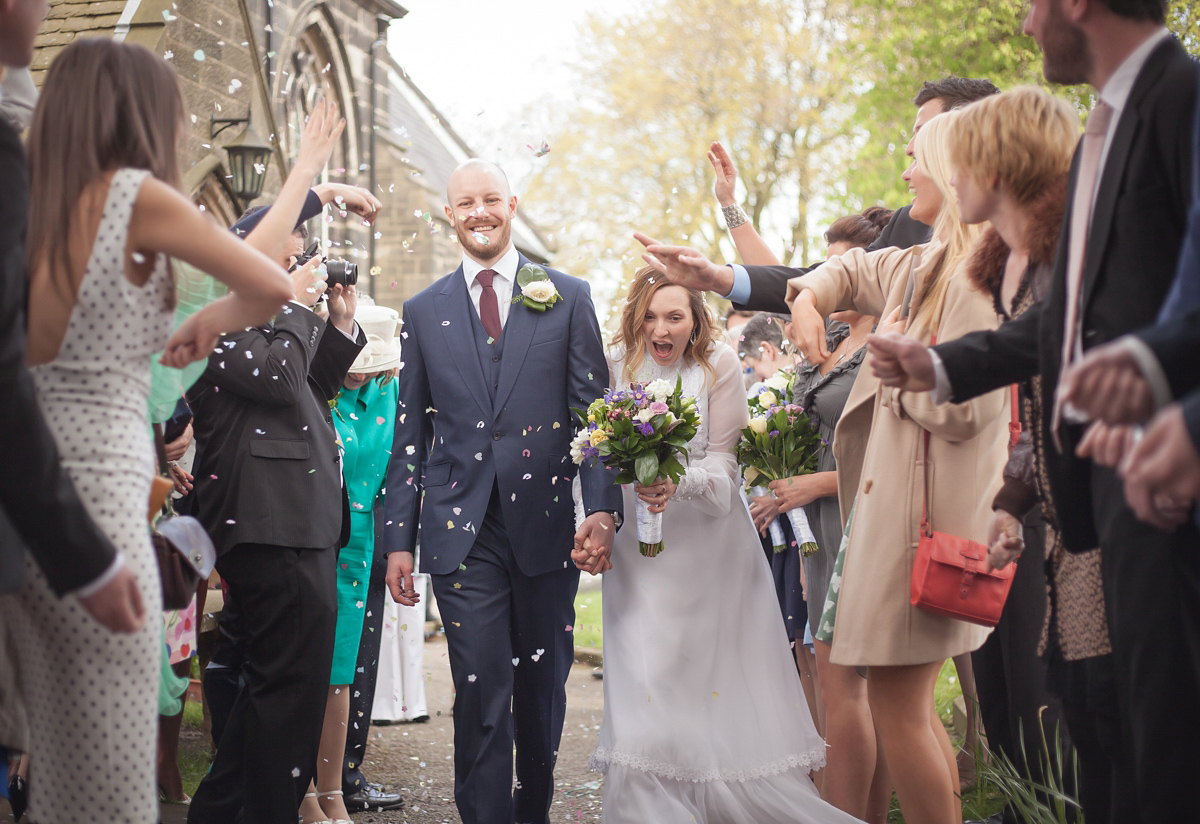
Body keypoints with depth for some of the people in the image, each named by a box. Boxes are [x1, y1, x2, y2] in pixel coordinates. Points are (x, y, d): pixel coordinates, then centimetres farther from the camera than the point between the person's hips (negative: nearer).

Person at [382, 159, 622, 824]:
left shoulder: (568, 297, 6)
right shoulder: (423, 312, 10)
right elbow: (409, 437, 11)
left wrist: (601, 509, -11)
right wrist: (399, 539, 5)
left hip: (547, 526, 0)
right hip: (463, 534, 0)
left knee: (542, 690, 11)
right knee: (481, 695, -5)